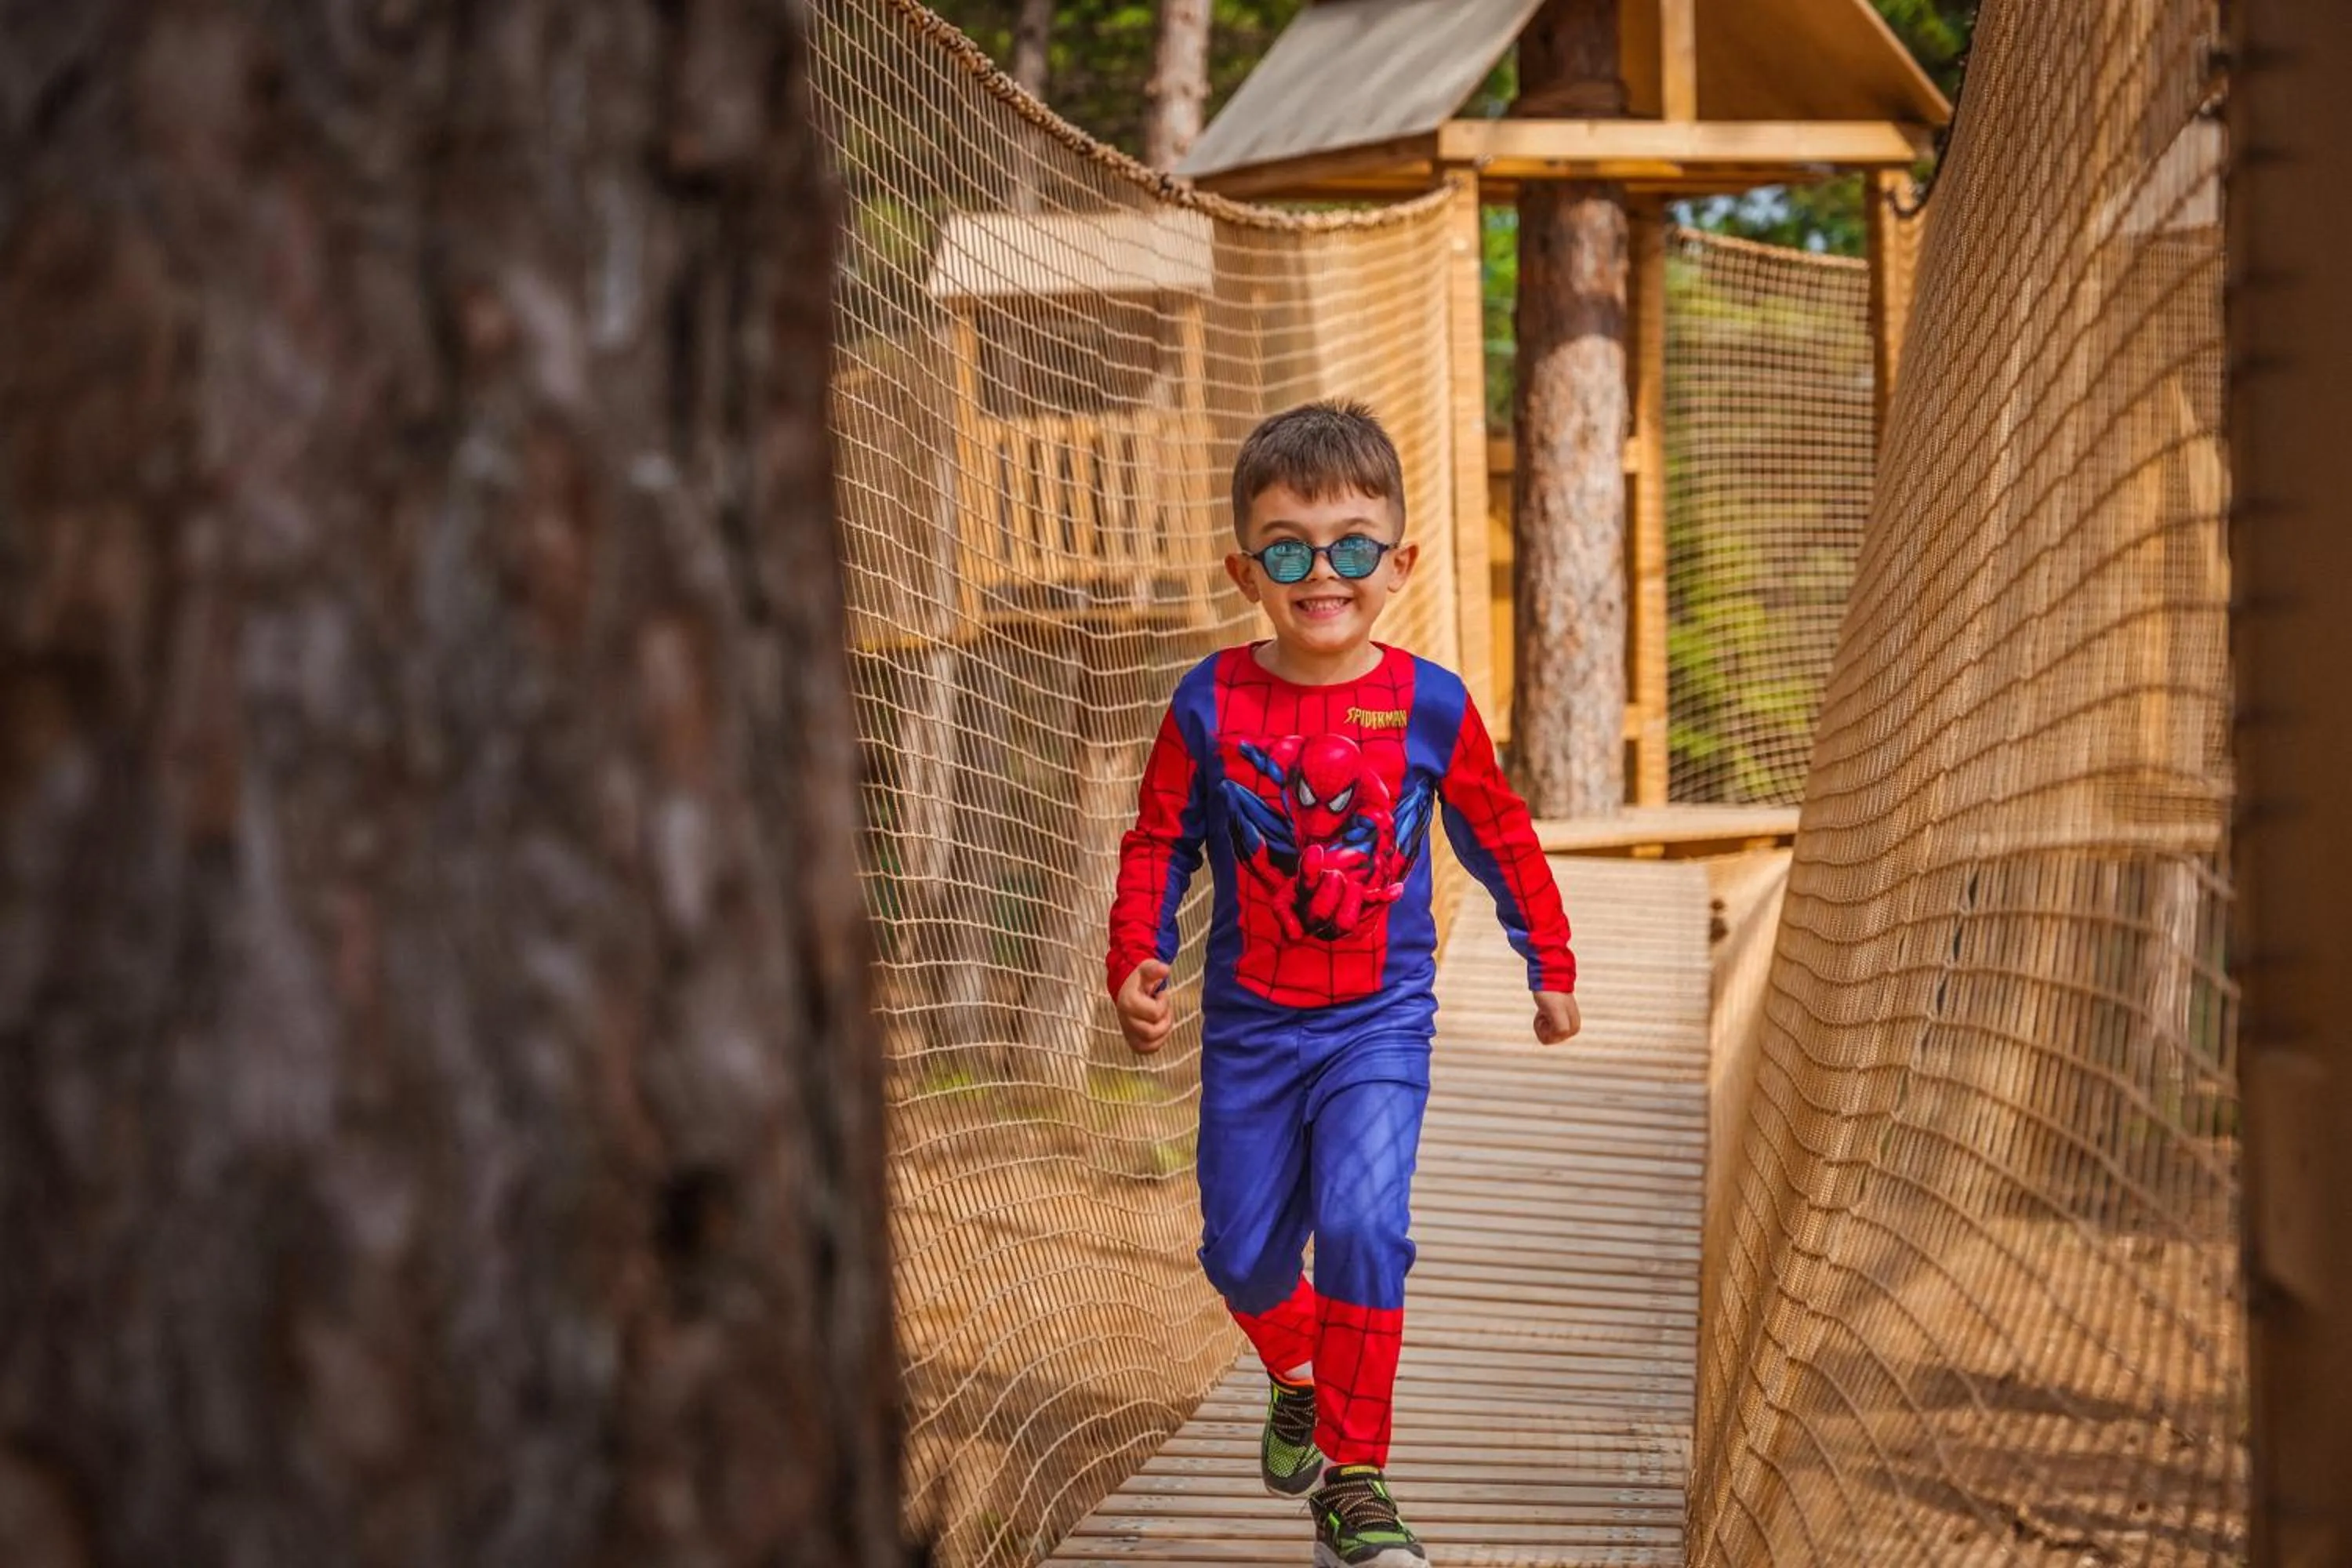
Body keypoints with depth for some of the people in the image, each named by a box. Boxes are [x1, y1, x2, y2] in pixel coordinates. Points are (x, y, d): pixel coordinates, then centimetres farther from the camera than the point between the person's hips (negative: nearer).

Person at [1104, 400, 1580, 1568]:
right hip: (1249, 1024, 2)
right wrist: (1136, 965, -13)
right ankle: (1298, 1377, 47)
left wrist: (1552, 970, 14)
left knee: (1361, 1226, -20)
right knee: (1242, 1251, 12)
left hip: (1380, 1023, -2)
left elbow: (1502, 842, 5)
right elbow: (1158, 844, 1)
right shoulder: (1210, 705, -8)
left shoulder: (1430, 707, -9)